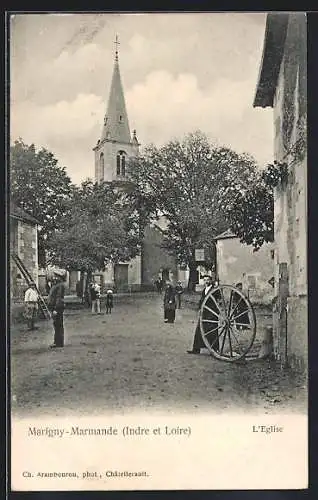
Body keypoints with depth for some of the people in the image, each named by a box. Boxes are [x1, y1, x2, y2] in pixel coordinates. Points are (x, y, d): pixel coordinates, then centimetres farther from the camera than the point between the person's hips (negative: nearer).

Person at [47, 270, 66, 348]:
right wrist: (52, 309, 23)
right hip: (54, 308, 10)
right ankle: (57, 342, 19)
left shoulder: (60, 285, -13)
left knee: (58, 326, -7)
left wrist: (56, 309, -23)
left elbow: (59, 298, -20)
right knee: (57, 326, 13)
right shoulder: (56, 285, 19)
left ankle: (59, 343, -4)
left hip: (57, 308, -10)